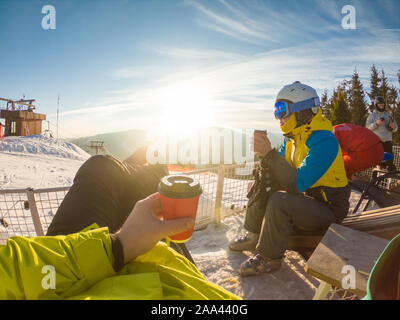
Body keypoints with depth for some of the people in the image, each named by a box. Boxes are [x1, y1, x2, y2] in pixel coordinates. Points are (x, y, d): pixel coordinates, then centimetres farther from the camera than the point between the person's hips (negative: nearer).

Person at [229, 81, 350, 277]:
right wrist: (264, 154, -14)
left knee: (280, 201, -32)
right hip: (305, 196, 9)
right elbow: (282, 171, 6)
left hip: (327, 210, -9)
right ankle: (254, 235, 8)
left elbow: (298, 183, -35)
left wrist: (269, 154, -36)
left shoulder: (324, 141, -26)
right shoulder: (293, 136, 3)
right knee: (263, 181, -2)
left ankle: (269, 258, -10)